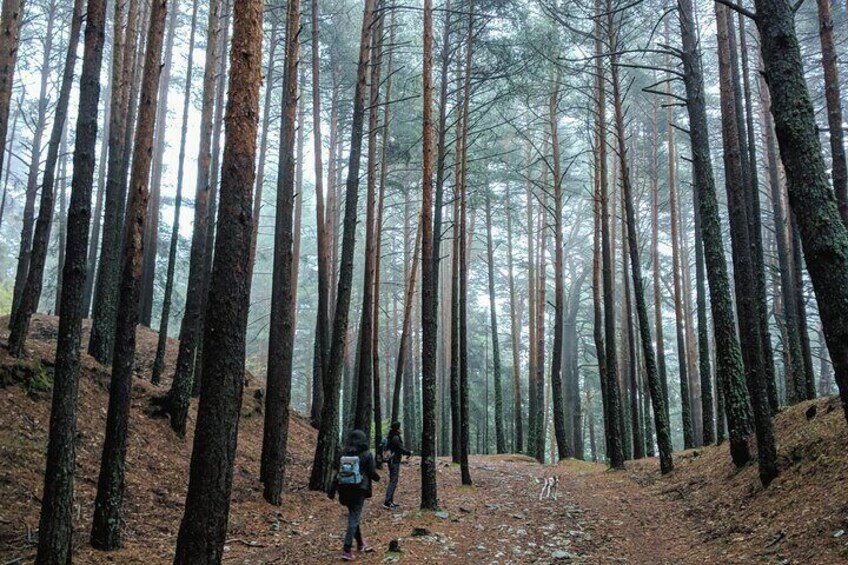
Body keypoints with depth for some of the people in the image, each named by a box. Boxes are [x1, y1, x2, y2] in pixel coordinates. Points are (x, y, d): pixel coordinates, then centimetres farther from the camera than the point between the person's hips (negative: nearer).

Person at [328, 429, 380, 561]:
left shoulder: (345, 455, 3)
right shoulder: (367, 455, -7)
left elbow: (338, 473, 2)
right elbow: (372, 473, -7)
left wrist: (332, 490, 6)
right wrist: (377, 477, 15)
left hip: (345, 490, 5)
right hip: (359, 490, -5)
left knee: (354, 517, 20)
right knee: (354, 519, -1)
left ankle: (360, 545, 34)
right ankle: (347, 550, -7)